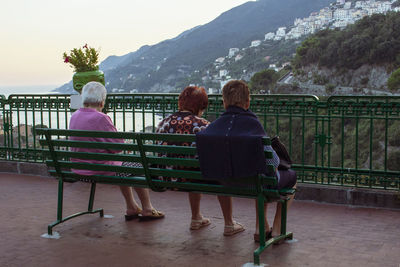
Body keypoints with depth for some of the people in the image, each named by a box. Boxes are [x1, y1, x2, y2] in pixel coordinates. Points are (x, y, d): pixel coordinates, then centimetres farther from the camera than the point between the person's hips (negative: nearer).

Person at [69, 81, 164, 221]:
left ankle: (131, 208, 37)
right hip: (100, 169, -9)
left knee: (122, 165, 32)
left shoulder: (74, 116, 2)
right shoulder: (100, 118, -24)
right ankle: (147, 210, 22)